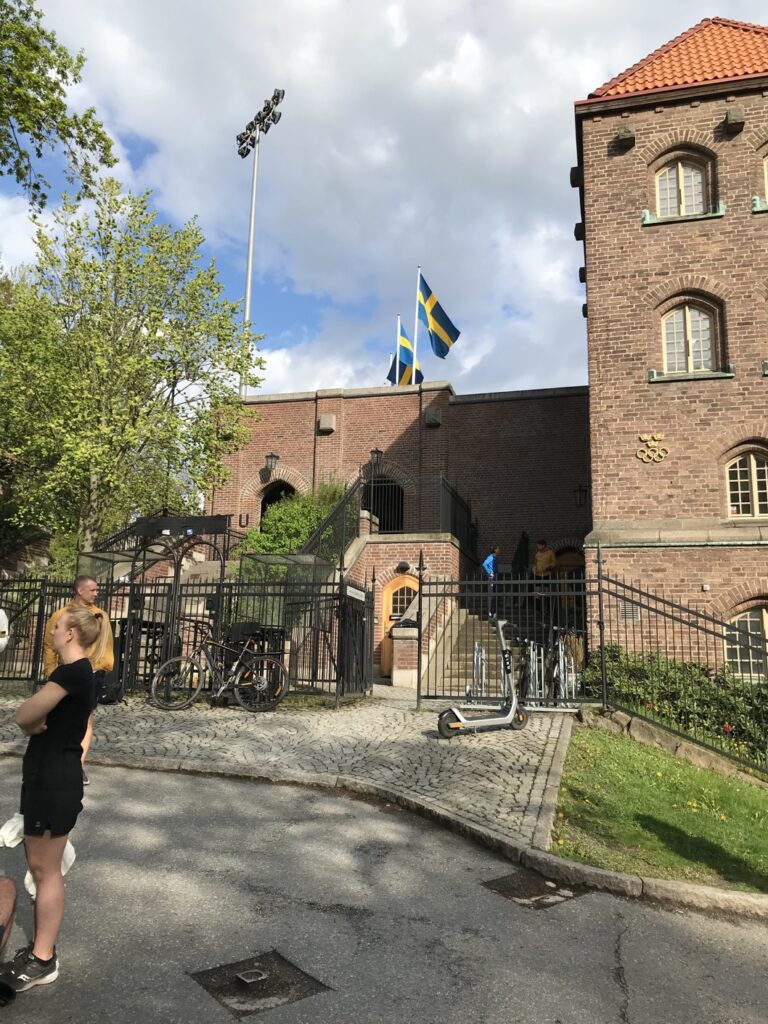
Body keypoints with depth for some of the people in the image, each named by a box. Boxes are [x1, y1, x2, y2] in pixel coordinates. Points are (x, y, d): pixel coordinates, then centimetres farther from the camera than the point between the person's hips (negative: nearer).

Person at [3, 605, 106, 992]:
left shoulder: (73, 672, -21)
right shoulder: (76, 674, 12)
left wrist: (34, 719, 2)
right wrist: (37, 721, -11)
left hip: (55, 780, -10)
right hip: (47, 776, 10)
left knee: (45, 869, 4)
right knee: (38, 864, 19)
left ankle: (43, 960, 18)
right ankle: (39, 945, 33)